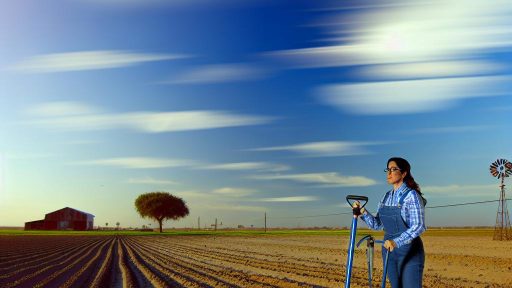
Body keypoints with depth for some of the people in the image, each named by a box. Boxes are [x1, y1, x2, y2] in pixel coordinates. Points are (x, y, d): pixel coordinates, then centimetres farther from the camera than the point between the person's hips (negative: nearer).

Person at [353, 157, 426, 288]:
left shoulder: (412, 196, -13)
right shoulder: (387, 196, 8)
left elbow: (419, 226, -22)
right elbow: (377, 224, 7)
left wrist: (396, 242, -32)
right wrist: (363, 212, -10)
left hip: (409, 252, -7)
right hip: (389, 250, 7)